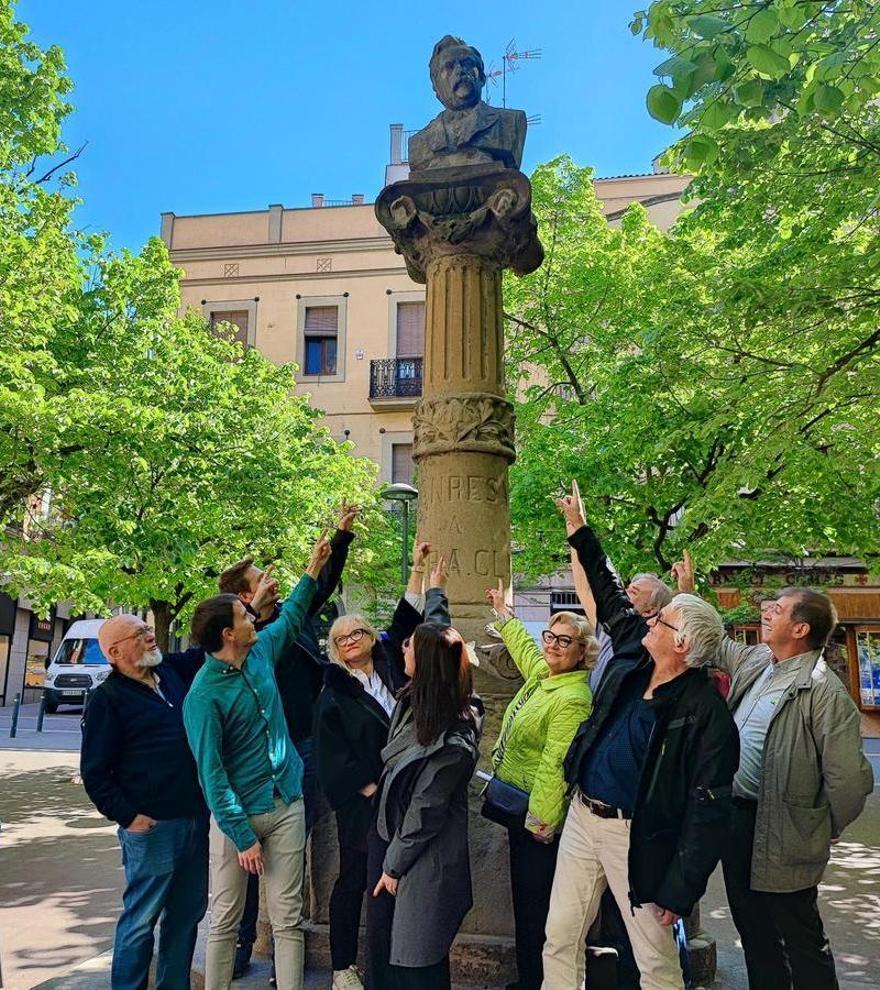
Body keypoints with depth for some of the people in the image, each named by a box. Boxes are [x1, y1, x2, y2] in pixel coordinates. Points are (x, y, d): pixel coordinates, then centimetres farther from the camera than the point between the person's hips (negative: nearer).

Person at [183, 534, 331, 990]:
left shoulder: (261, 651, 1)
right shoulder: (204, 695, -18)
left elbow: (290, 618, 23)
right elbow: (212, 773, -17)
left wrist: (312, 571, 22)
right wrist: (243, 837, -15)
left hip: (287, 803, 5)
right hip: (237, 813, -5)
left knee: (288, 918, 7)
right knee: (225, 920, 9)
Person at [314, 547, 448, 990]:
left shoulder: (390, 667, 8)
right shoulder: (334, 694, -1)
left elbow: (407, 621, 9)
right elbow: (332, 755, -5)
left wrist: (417, 567, 9)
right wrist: (369, 787, -11)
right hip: (361, 802, -3)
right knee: (353, 881, 7)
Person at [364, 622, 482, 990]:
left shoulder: (453, 738, -26)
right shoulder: (411, 701, -3)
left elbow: (426, 810, -19)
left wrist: (395, 864, -10)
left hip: (424, 859, -7)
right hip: (388, 834, 8)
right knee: (381, 945, 19)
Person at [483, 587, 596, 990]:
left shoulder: (571, 699, -23)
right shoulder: (541, 671, 5)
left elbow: (554, 764, -25)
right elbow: (523, 646, 27)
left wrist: (539, 820, -23)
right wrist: (502, 611, 37)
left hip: (538, 812, -10)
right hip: (519, 805, 10)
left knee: (535, 901, 2)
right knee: (524, 894, 19)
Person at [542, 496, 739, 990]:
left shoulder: (707, 713, -18)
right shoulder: (633, 654, 1)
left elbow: (708, 812, -17)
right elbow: (610, 596, 16)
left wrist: (680, 890, -17)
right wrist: (581, 532, 21)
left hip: (636, 838, -6)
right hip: (582, 816, 7)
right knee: (561, 940, 14)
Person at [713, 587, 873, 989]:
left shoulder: (824, 691, -21)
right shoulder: (753, 661, 3)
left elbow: (848, 778, -22)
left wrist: (826, 831, -7)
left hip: (780, 833, -7)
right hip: (736, 816, 8)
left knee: (801, 940, 8)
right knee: (752, 928, 21)